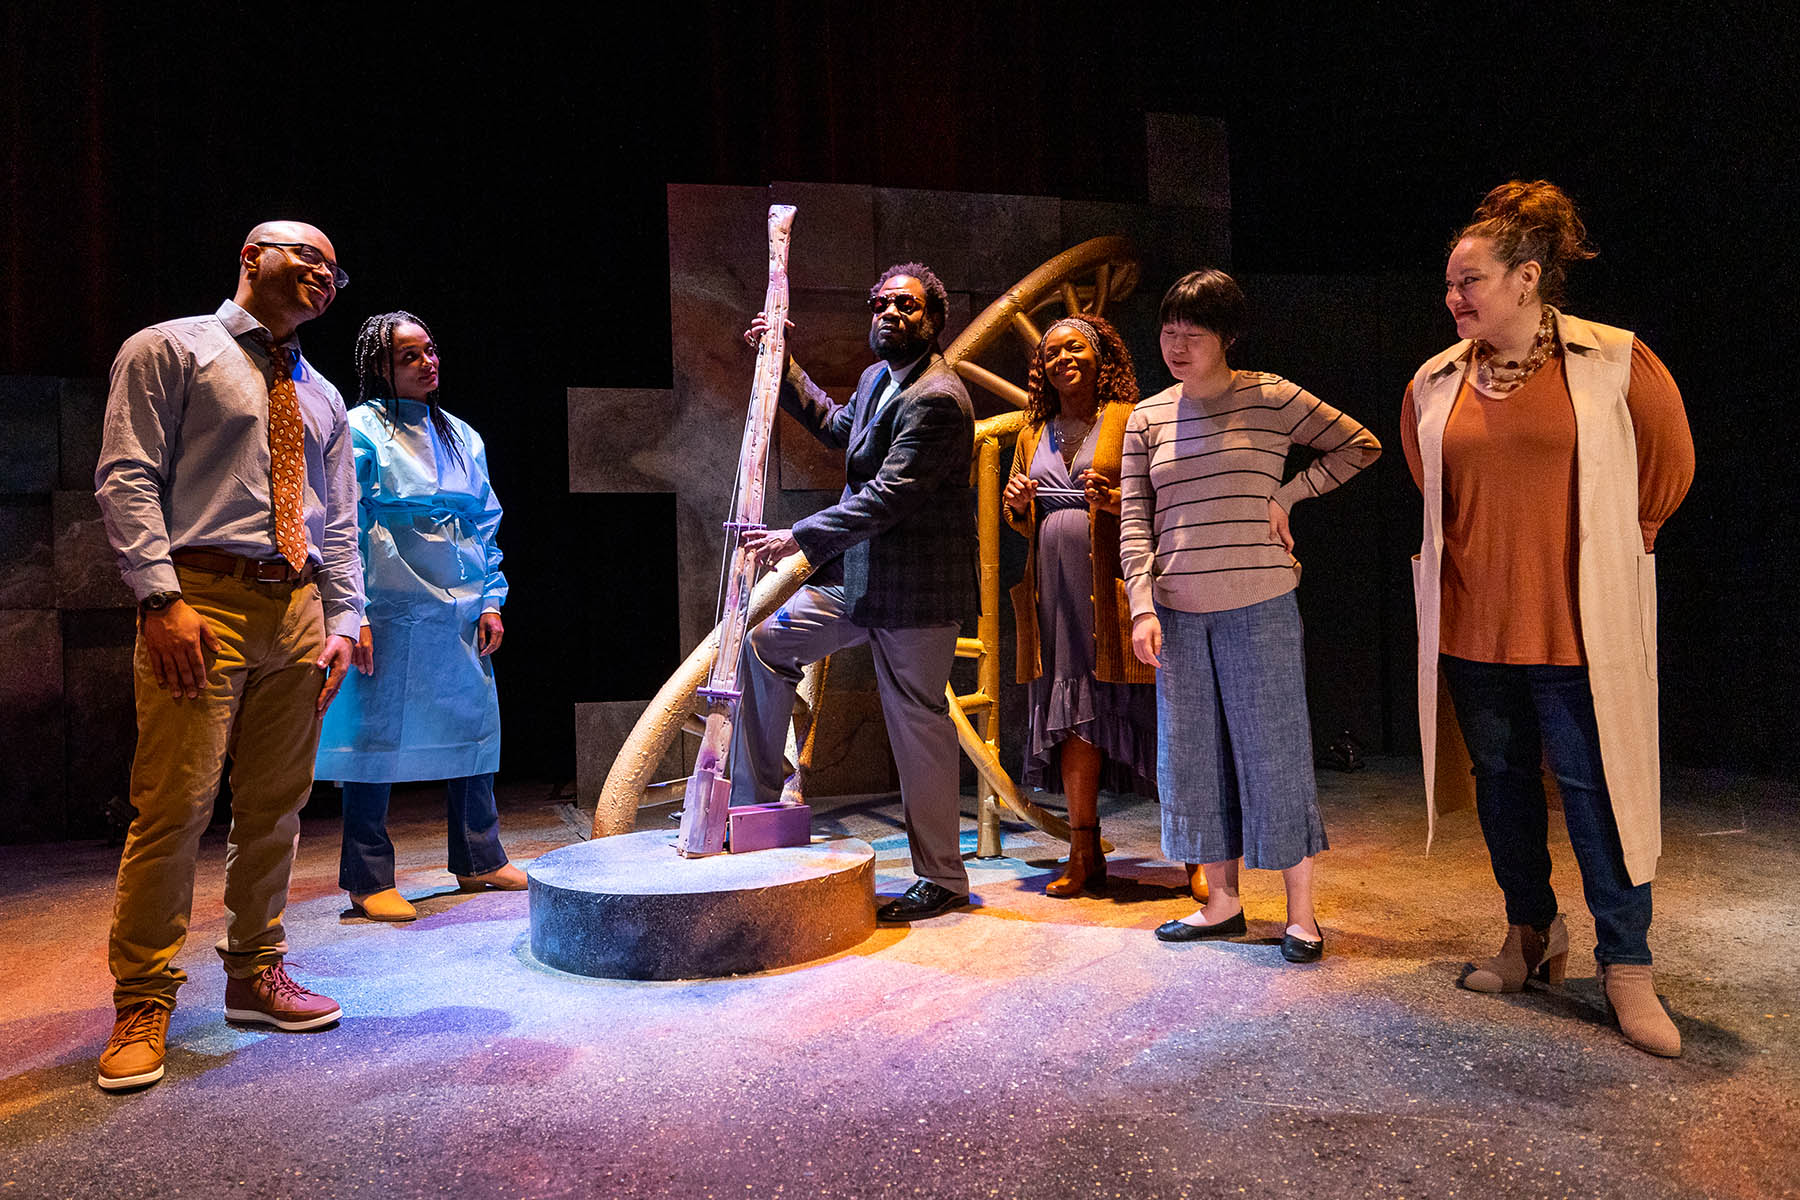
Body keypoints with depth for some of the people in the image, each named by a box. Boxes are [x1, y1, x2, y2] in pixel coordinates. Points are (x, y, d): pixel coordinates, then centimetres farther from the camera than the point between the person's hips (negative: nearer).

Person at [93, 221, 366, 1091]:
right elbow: (127, 479, -4)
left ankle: (255, 974, 22)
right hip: (202, 600, -5)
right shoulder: (168, 351, 6)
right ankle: (142, 1004, 7)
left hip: (297, 609, 6)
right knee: (174, 805, -7)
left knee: (275, 807, 9)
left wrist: (343, 619, 6)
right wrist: (161, 598, -15)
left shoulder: (320, 396, 22)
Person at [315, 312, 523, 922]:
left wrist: (491, 600, 9)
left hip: (461, 614, 6)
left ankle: (479, 860, 24)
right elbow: (345, 528, -7)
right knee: (378, 736, 0)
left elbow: (487, 523, 17)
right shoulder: (361, 430, -2)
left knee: (472, 728, 10)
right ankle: (368, 880, 12)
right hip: (392, 613, -6)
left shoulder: (461, 436, 16)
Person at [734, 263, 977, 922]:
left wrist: (800, 537, -25)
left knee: (919, 726, -1)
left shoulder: (938, 398, -18)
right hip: (856, 574, 9)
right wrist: (783, 366, 26)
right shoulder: (877, 378, 12)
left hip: (915, 590, -9)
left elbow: (887, 497, -25)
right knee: (767, 644, 10)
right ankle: (754, 800, 22)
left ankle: (941, 879, 14)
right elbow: (837, 428, 32)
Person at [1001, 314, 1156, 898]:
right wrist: (1016, 504, 3)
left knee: (1149, 716, -4)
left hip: (1118, 591, -5)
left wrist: (1119, 501, -18)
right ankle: (1085, 856, 16)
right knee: (1072, 718, 6)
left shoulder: (1131, 420, 3)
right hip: (1058, 593, 5)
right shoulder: (1033, 434, 18)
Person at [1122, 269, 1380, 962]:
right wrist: (1142, 608, -5)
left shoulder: (1269, 399, 0)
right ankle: (1222, 902, 23)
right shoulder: (1146, 419, 9)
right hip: (1177, 612, 4)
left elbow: (1361, 446, 7)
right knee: (1195, 756, 9)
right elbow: (1135, 521, 5)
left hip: (1257, 606, -3)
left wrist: (1287, 495, -3)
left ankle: (1301, 913, 15)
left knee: (1274, 749, 1)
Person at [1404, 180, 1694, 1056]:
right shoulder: (1435, 383, 4)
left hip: (1577, 622, -4)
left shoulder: (1614, 363, -5)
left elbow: (1669, 469, 7)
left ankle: (1626, 967, 14)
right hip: (1472, 621, 4)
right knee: (1502, 779, 13)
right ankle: (1532, 932, 31)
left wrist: (1609, 548, 13)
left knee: (1594, 785, 0)